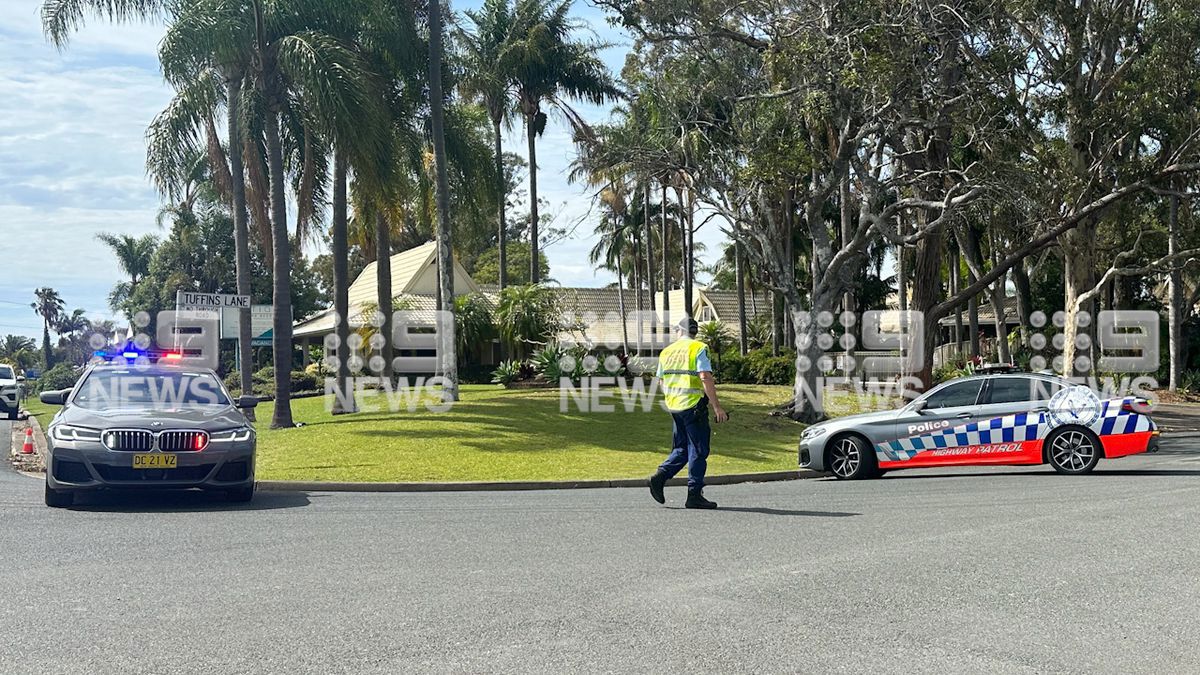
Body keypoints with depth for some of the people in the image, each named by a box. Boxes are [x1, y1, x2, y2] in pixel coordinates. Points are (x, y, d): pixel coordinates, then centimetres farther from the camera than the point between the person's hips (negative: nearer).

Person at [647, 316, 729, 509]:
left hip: (674, 406, 6)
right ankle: (694, 495, 1)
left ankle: (660, 476, 0)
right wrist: (717, 407, -16)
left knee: (681, 449, 17)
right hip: (694, 406, -6)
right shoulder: (698, 349, -7)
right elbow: (706, 378, -17)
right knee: (698, 451, 1)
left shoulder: (667, 352, 11)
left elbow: (662, 381, 16)